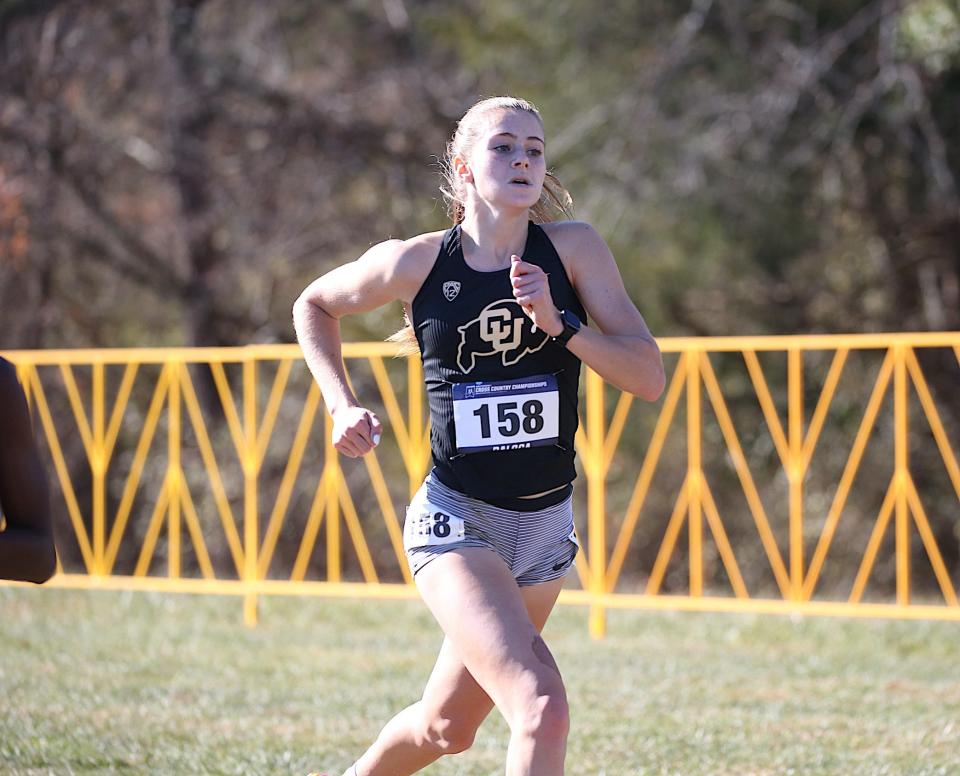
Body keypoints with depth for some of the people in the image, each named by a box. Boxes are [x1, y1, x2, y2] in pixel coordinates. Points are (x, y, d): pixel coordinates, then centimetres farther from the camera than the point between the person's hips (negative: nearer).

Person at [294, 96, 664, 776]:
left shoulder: (573, 248, -4)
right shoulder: (416, 263, -7)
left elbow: (649, 378, -10)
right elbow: (315, 305, 14)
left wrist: (559, 324, -22)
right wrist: (343, 405, 1)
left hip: (548, 523, 4)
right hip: (456, 522, -4)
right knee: (543, 710, -24)